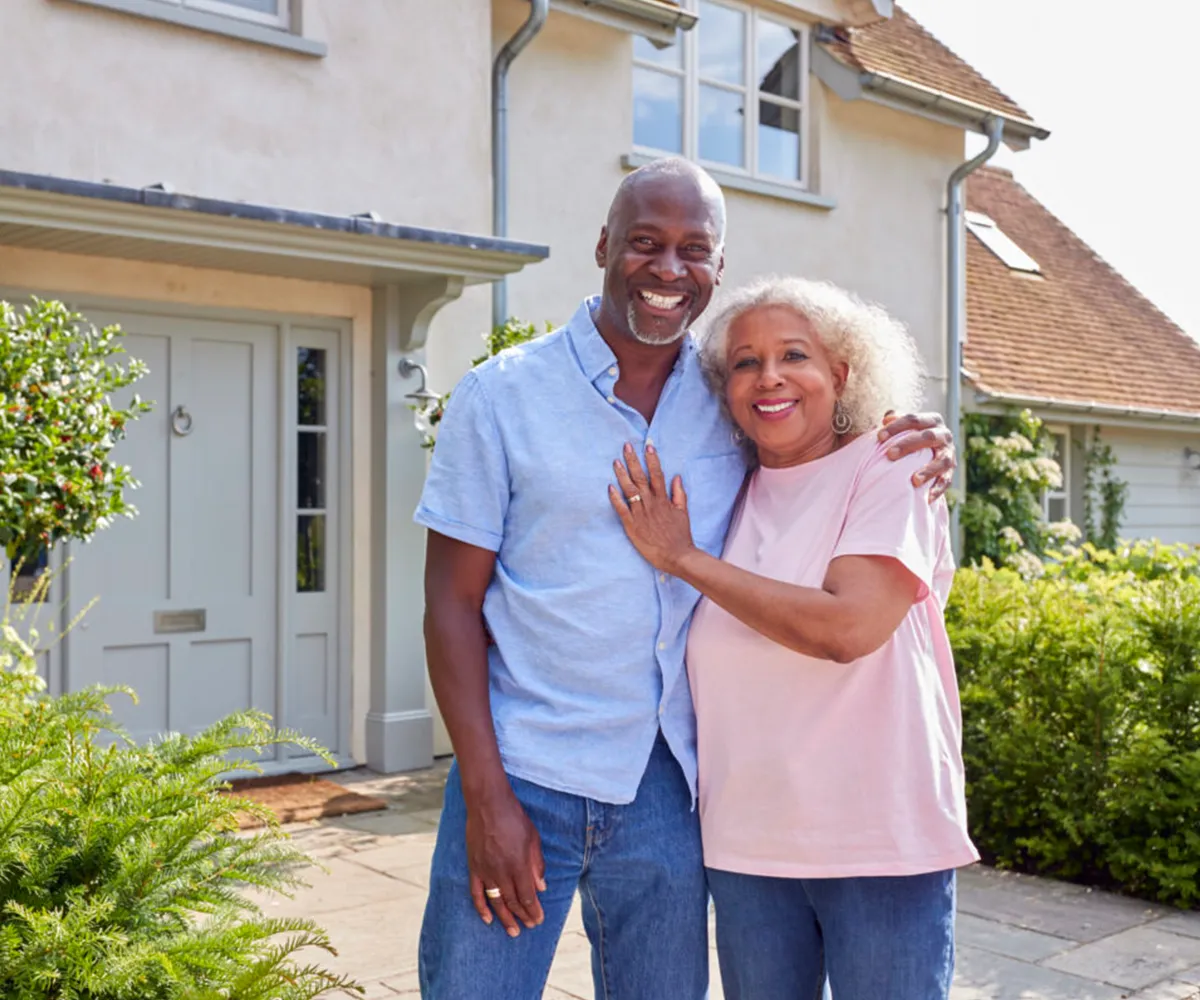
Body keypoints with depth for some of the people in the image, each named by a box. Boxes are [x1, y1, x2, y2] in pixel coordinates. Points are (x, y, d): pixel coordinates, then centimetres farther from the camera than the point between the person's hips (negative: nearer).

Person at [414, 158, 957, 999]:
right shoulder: (501, 395, -4)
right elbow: (453, 604, -4)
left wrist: (913, 452, -6)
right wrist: (486, 795, -11)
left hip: (667, 792, 3)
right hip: (522, 777, -2)